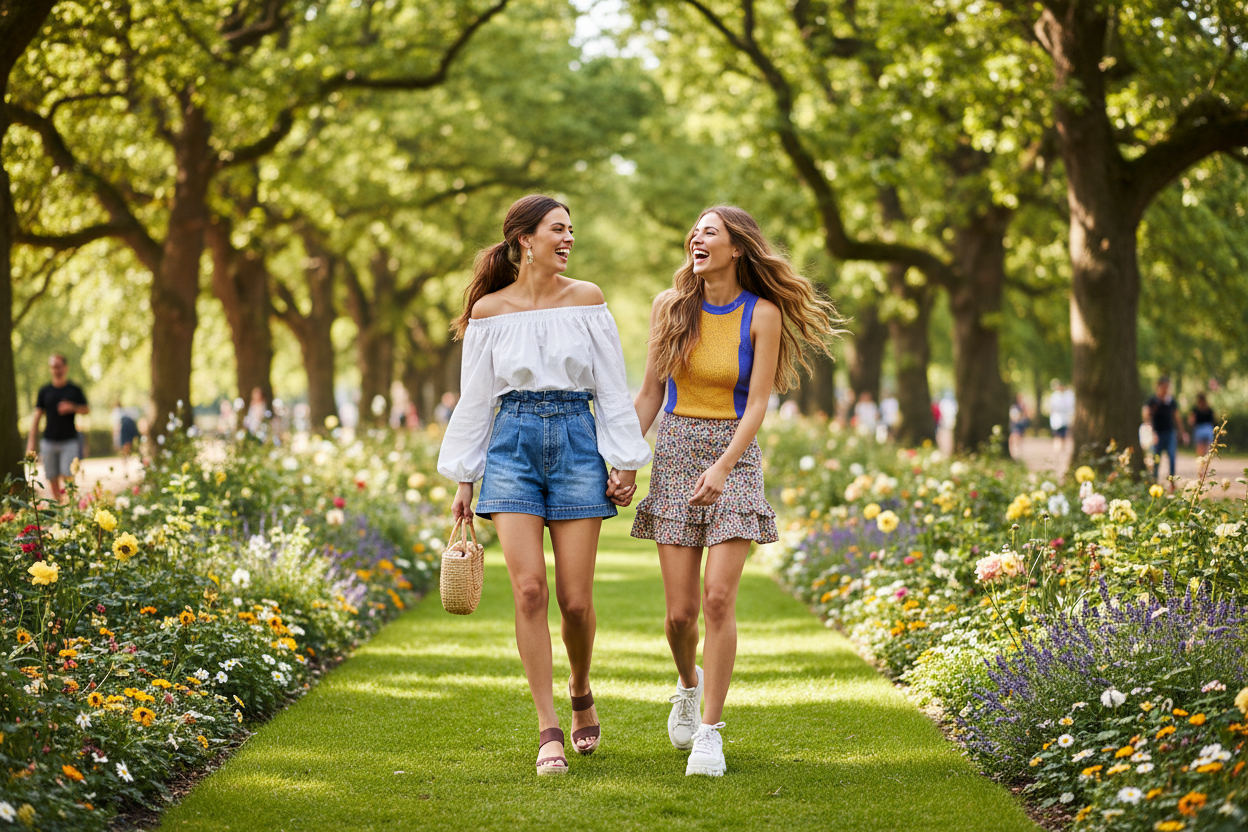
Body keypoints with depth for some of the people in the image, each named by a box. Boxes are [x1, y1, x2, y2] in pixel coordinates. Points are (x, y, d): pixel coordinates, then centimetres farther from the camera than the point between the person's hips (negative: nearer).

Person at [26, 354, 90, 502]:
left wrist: (72, 407, -12)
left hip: (69, 441, -2)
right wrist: (31, 442, 4)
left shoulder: (74, 390, 6)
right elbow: (37, 416, 9)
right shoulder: (44, 391, 10)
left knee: (68, 477, -12)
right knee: (53, 479, 1)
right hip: (49, 441, 2)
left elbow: (87, 410, 10)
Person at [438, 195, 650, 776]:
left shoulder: (586, 299, 5)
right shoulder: (489, 309, 4)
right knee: (529, 590, -12)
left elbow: (613, 388, 6)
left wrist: (626, 461, 0)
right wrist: (463, 479, 8)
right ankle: (548, 729, -5)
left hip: (577, 443, 0)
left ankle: (581, 692, 28)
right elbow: (475, 398, 9)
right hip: (513, 445, 0)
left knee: (575, 599, -3)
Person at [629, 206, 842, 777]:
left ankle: (710, 730, -4)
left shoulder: (763, 314, -4)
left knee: (718, 598, -14)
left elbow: (757, 404, -9)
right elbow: (650, 394, 7)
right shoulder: (671, 307, 3)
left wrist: (723, 467, -22)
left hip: (734, 457, -2)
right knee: (681, 610, 0)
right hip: (675, 453, 2)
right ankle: (689, 683, 33)